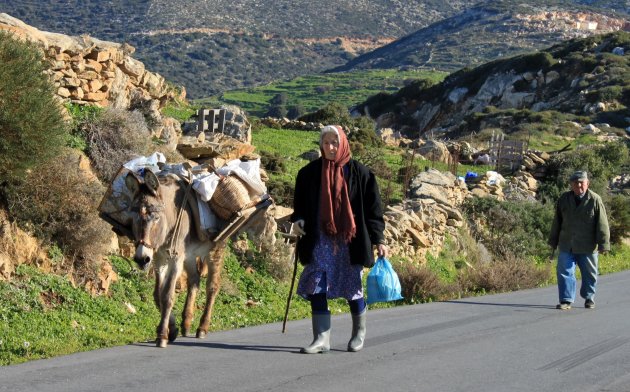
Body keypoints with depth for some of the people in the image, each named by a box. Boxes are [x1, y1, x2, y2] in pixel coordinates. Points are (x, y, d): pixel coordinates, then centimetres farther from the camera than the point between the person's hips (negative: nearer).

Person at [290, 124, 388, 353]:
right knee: (316, 287, -6)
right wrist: (297, 220, -8)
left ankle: (359, 333, 27)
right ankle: (321, 338, -1)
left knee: (352, 287, 6)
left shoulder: (358, 173, -2)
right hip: (320, 240, 2)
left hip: (349, 240, -2)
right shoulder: (310, 172, 5)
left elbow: (372, 207, 0)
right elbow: (300, 203, 13)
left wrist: (379, 240, -3)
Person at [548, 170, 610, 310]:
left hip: (588, 246, -2)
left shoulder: (595, 200, -6)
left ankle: (589, 298, 29)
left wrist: (603, 244, -10)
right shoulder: (564, 199, 4)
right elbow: (557, 222, 12)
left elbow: (602, 224, -7)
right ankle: (566, 300, -1)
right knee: (565, 272, -5)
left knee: (589, 274, 11)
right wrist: (553, 241, 14)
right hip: (566, 245, 2)